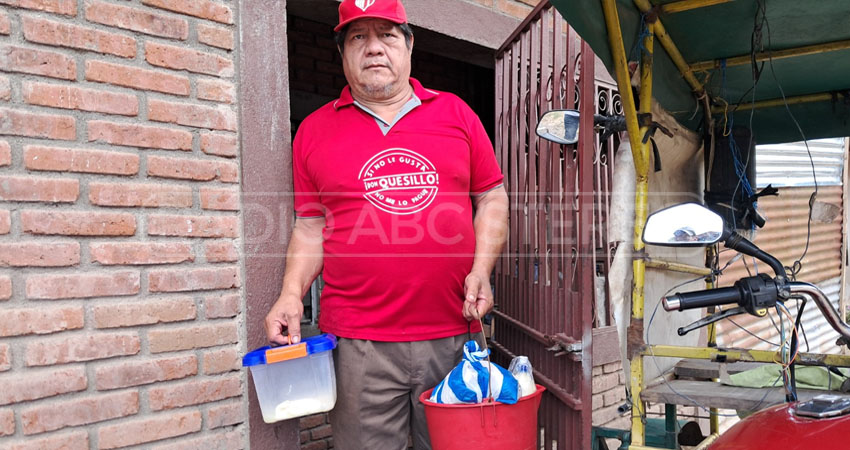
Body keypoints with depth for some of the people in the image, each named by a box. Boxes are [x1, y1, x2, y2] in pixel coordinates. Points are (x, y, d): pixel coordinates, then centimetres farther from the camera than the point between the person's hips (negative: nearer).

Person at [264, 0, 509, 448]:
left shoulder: (455, 112, 10)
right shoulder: (315, 129, 9)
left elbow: (492, 197, 11)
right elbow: (310, 227, 10)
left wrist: (481, 270, -2)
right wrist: (292, 293, -5)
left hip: (452, 333, 1)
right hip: (358, 343, -1)